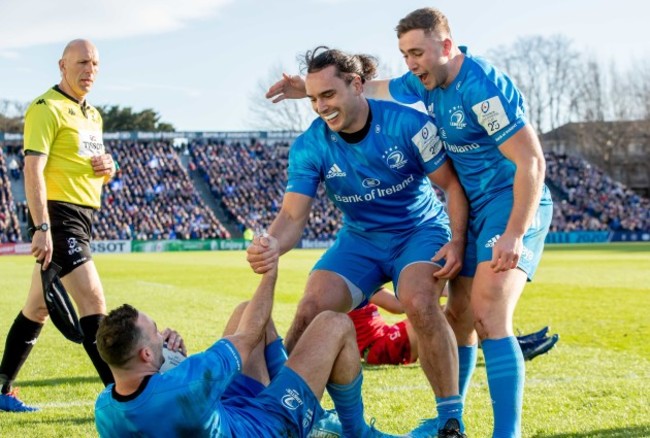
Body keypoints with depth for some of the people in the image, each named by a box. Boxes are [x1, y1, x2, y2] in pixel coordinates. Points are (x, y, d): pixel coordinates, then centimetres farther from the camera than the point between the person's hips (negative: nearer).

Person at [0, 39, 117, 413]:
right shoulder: (47, 108, -8)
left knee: (38, 307, 13)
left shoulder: (93, 116, 19)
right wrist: (42, 227, -26)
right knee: (94, 300, -15)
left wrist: (108, 168, 3)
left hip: (83, 216, 9)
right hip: (58, 214, -9)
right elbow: (33, 169, -17)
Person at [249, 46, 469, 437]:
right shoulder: (309, 147, -12)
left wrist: (458, 241, -23)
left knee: (419, 302, -33)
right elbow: (294, 216, -18)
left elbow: (453, 184, -10)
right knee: (311, 309, -20)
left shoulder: (408, 124, -19)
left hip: (420, 230, -3)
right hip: (360, 240, 3)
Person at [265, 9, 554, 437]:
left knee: (488, 316, -22)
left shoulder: (482, 86, -23)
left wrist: (514, 234, -28)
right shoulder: (427, 80, 5)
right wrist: (311, 89, 17)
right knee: (459, 316, 11)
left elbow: (532, 161, -24)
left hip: (515, 204, -9)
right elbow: (374, 89, 23)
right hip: (477, 208, 9)